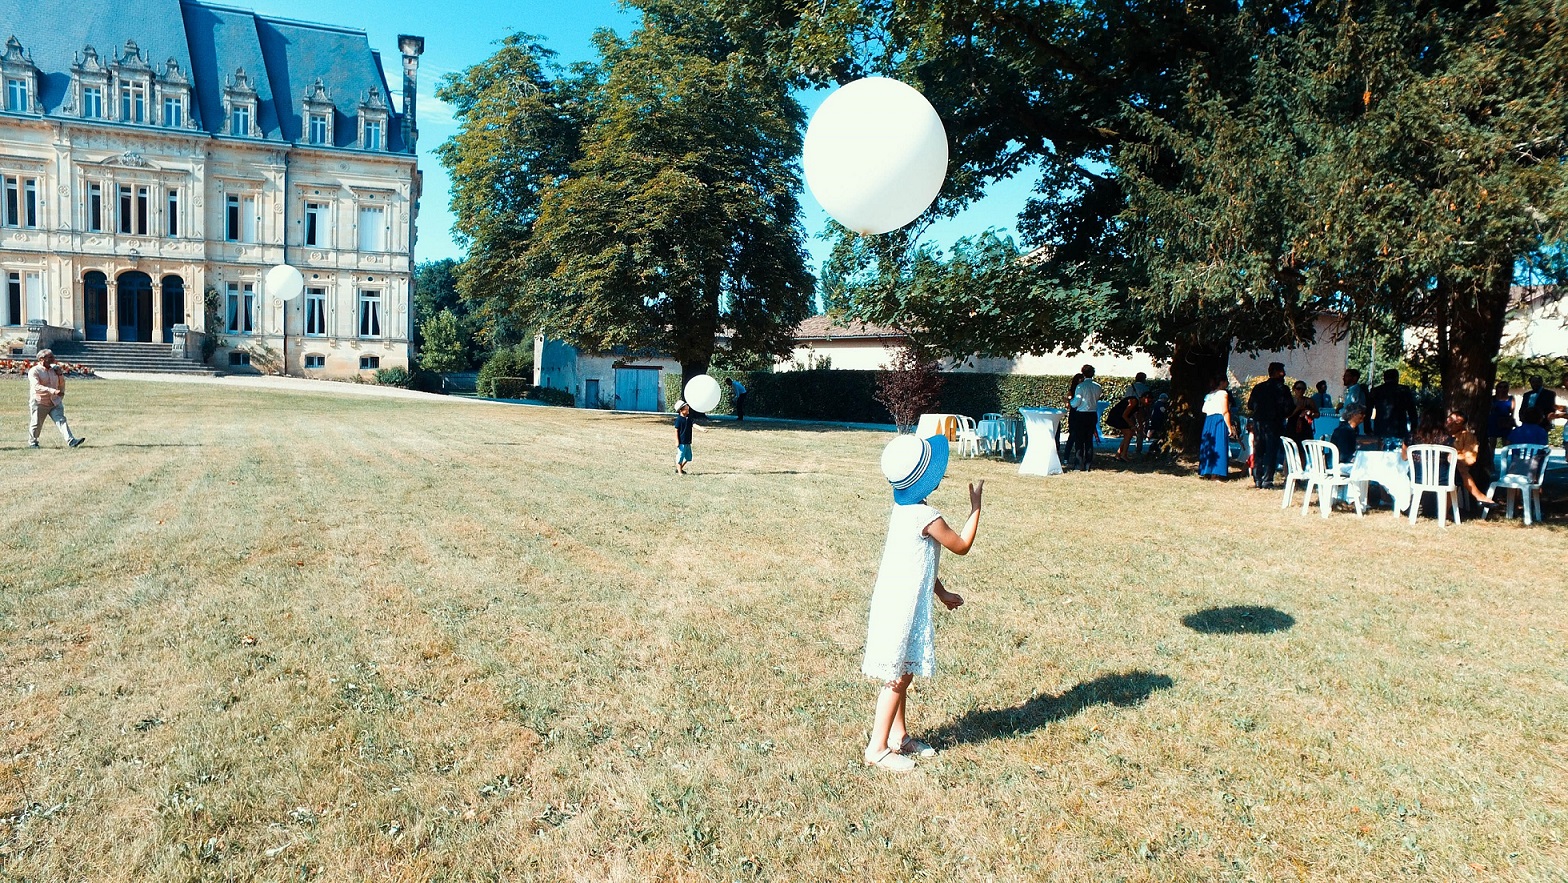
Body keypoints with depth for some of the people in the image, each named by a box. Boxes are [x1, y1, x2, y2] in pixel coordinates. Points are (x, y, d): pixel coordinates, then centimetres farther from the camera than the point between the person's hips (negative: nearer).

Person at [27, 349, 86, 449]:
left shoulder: (54, 370, 11)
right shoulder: (34, 371, -8)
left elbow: (61, 386, 18)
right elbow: (37, 387, -22)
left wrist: (60, 374, 1)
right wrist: (53, 391, -34)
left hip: (55, 402, 4)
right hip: (39, 403, -4)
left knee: (61, 420, -11)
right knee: (36, 424, 7)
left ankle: (71, 441, -25)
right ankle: (32, 443, 28)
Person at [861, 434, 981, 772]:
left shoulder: (905, 508, 7)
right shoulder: (926, 516, -22)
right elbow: (962, 546, -7)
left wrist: (942, 593, 23)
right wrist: (976, 506, 1)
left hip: (896, 601, 9)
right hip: (902, 608, -9)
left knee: (902, 673, 19)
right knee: (897, 678, 0)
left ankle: (899, 736, 32)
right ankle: (877, 748, 10)